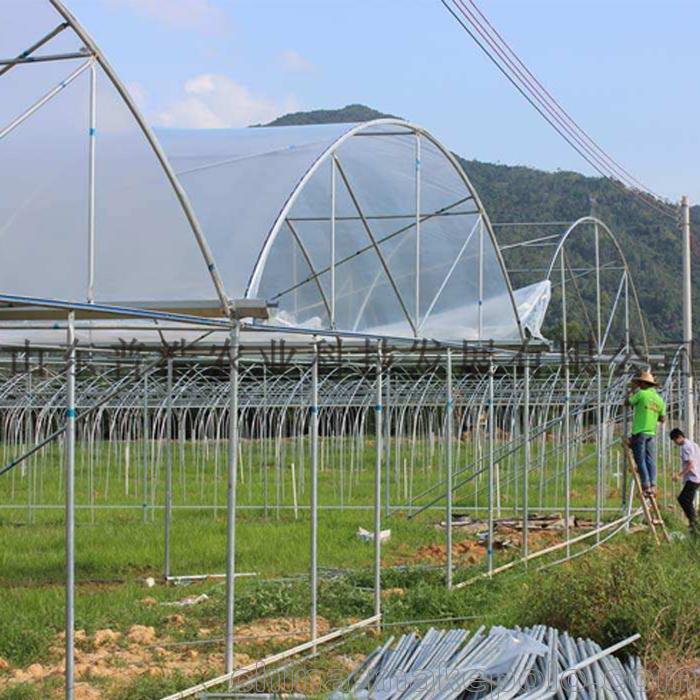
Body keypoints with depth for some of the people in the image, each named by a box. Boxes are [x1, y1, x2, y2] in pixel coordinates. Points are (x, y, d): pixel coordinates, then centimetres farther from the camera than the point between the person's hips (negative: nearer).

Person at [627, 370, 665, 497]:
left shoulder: (641, 394, -8)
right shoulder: (659, 399, 10)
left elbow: (628, 402, 4)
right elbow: (662, 419, 14)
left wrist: (632, 390, 15)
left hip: (639, 432, -5)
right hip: (652, 433, 5)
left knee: (641, 460, -3)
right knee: (651, 460, 5)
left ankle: (646, 486, -8)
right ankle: (653, 486, -2)